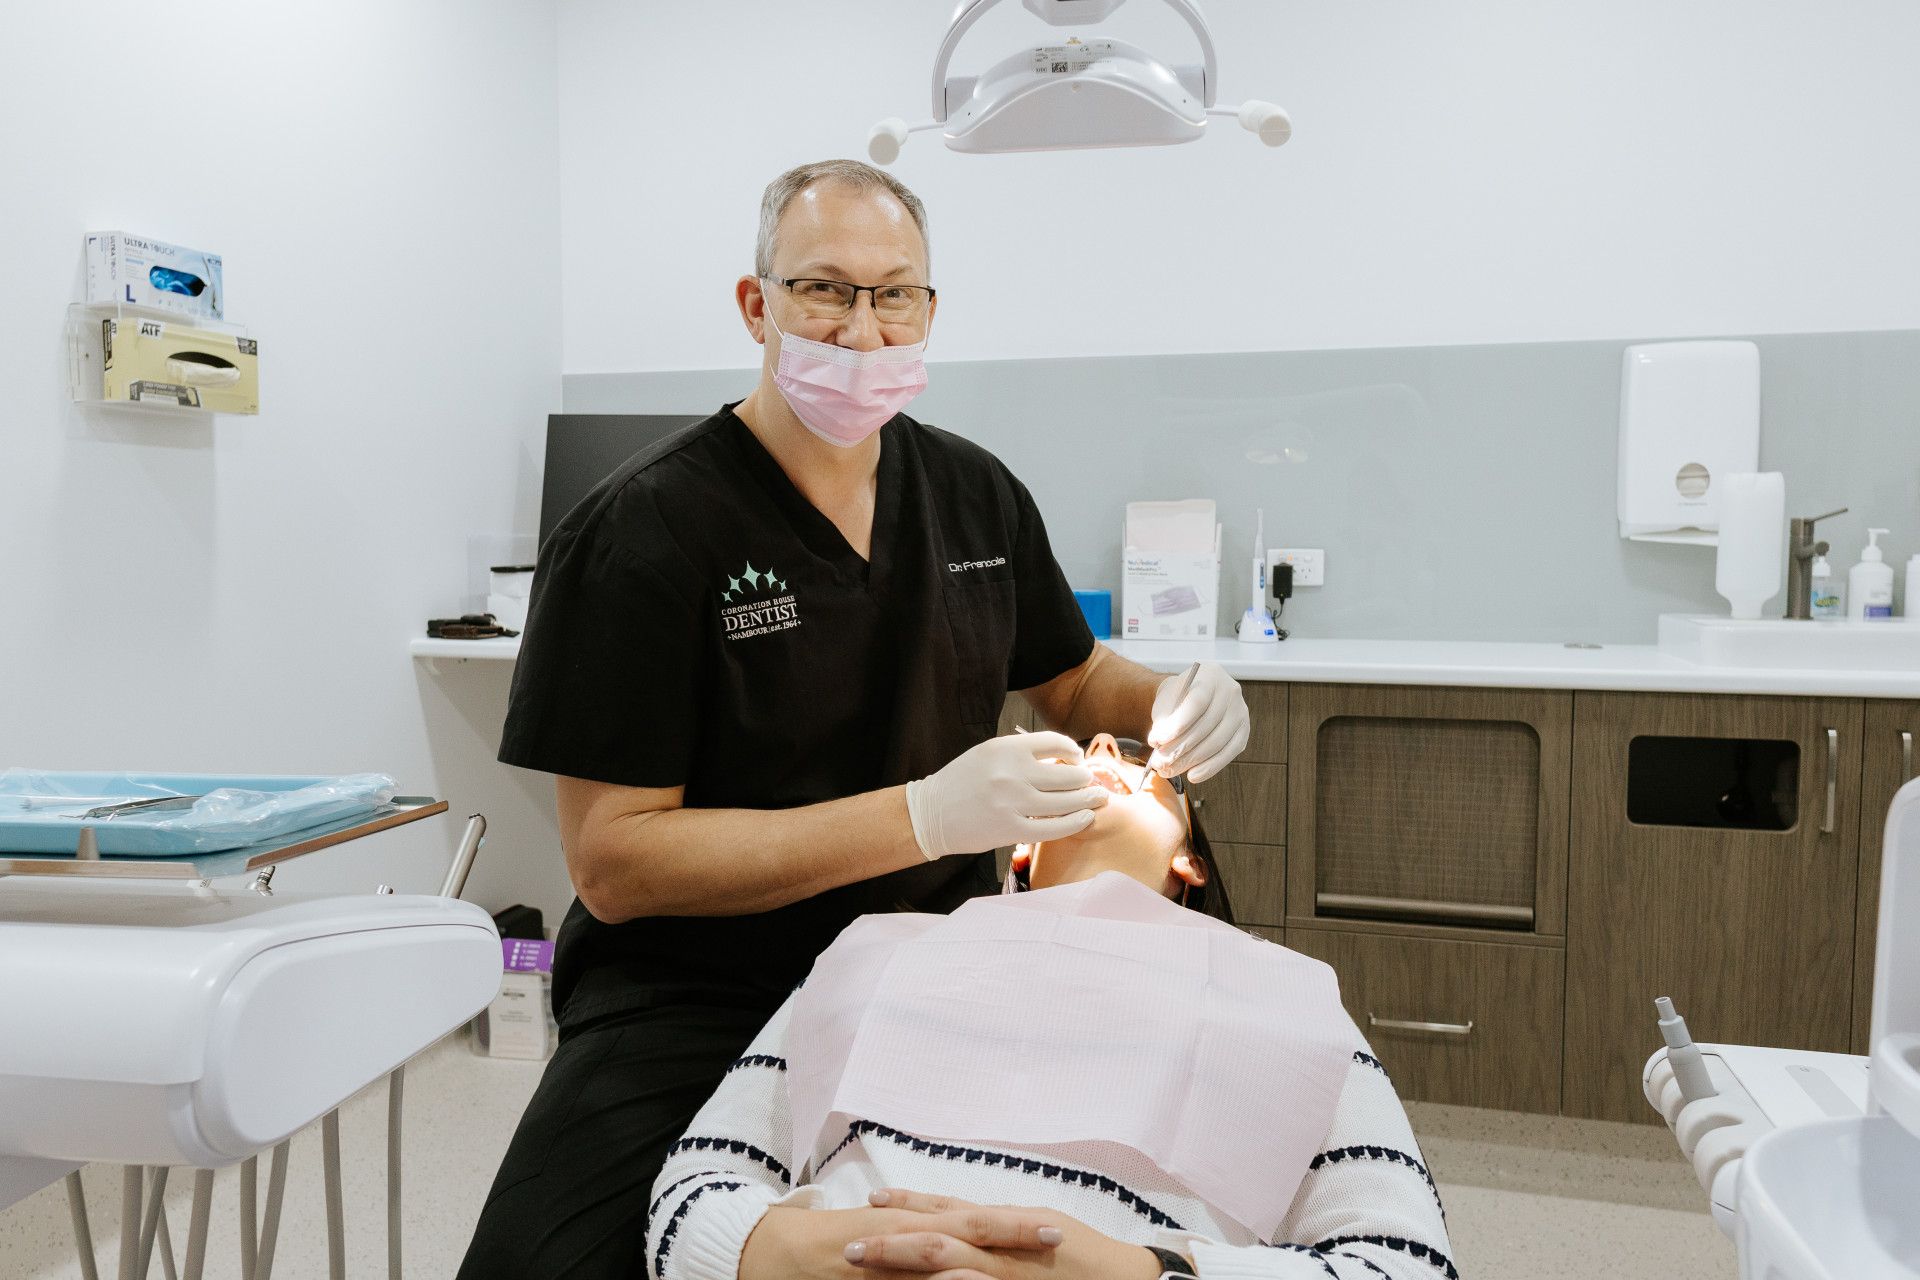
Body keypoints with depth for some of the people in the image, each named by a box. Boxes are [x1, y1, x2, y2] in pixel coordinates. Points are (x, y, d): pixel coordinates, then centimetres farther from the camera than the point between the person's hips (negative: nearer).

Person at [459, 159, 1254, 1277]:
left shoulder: (979, 494, 5)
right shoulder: (645, 529, -12)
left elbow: (1073, 680, 20)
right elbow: (613, 862, -16)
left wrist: (1173, 703, -4)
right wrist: (925, 815, -24)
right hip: (696, 992, -4)